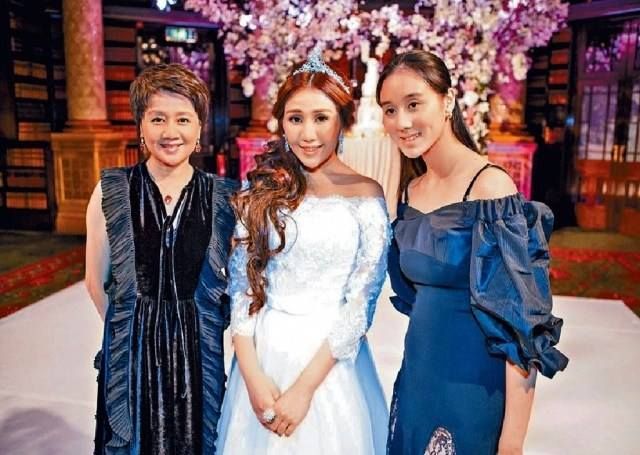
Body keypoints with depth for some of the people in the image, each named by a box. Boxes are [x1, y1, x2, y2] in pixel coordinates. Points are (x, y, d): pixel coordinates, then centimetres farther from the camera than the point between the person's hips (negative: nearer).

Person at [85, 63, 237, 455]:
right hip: (130, 355, 0)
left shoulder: (224, 197, -6)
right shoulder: (111, 192, -6)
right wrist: (134, 329, 4)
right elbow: (97, 282, 1)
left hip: (200, 354, 0)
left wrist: (193, 325, 1)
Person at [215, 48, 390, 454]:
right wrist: (252, 375, -9)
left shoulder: (366, 196, -8)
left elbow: (360, 302, -10)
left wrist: (304, 387, -13)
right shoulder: (260, 189, -1)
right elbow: (241, 285, -1)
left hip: (330, 363, -2)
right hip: (262, 355, 3)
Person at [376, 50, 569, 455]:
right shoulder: (411, 190, 2)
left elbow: (519, 320, -20)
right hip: (417, 372, 7)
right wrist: (418, 361, 15)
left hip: (474, 383, -6)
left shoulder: (490, 186, -19)